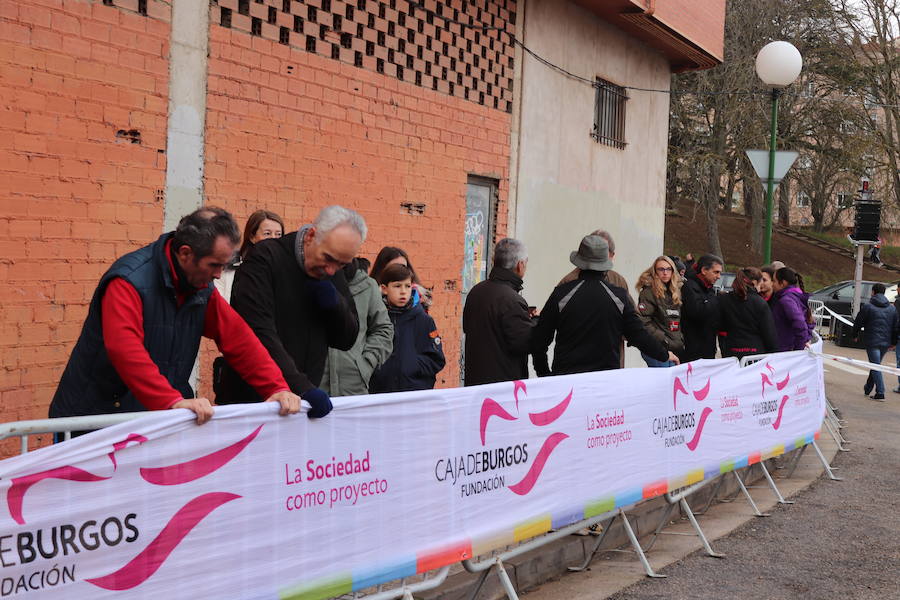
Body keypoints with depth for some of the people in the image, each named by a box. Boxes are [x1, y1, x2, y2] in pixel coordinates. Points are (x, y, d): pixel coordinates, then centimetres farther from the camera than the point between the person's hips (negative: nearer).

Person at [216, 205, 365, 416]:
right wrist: (301, 387, -29)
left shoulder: (334, 272, 6)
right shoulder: (265, 258, -13)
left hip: (306, 398, 5)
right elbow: (259, 334, -23)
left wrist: (334, 303, -11)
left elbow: (347, 340, 10)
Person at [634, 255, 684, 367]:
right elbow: (644, 323, -14)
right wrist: (665, 341, -15)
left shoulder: (675, 292, 16)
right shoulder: (648, 293, -7)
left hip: (676, 349, 7)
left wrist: (680, 342, 10)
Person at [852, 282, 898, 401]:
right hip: (886, 342, 5)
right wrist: (893, 342, 20)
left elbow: (858, 323, -2)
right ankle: (868, 388, 30)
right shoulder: (892, 308, 9)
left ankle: (880, 393, -12)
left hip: (872, 342, -5)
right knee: (876, 365, 19)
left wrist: (855, 335, 15)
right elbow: (895, 326, 13)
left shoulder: (867, 307, -7)